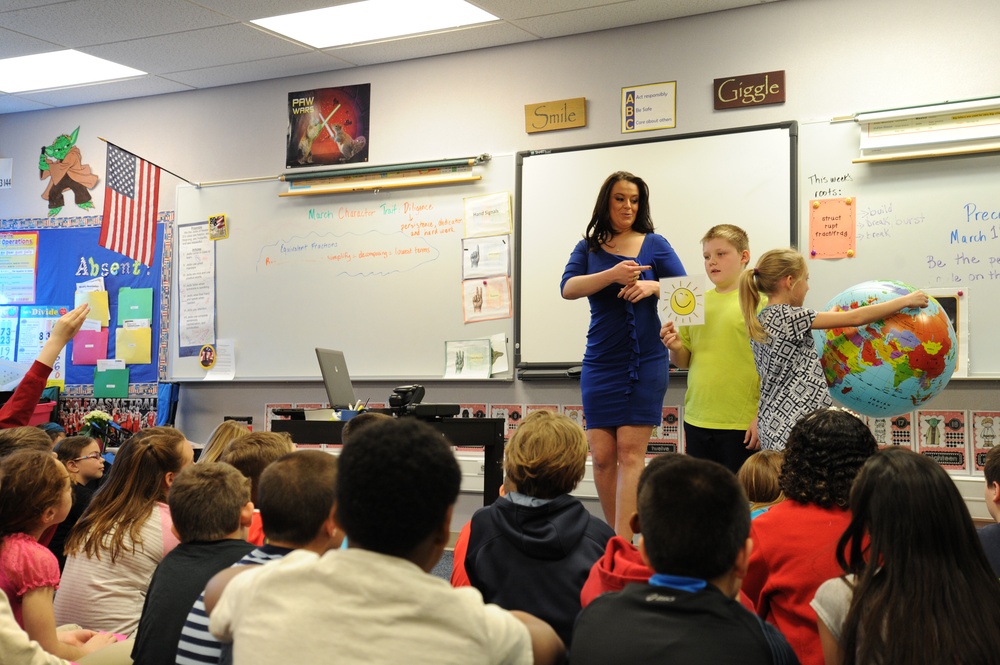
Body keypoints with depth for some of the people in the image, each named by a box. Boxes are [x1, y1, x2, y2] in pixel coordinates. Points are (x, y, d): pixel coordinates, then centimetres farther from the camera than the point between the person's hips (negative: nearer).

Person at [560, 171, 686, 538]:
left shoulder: (654, 245, 6)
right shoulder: (589, 248, 9)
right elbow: (568, 287, -8)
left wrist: (651, 286, -18)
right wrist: (612, 275, -24)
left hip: (646, 360, -2)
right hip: (601, 362, 2)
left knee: (630, 451, -9)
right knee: (602, 456, 0)